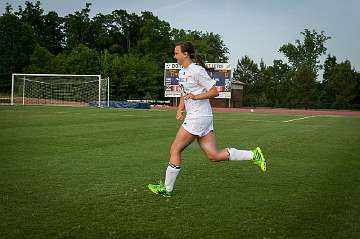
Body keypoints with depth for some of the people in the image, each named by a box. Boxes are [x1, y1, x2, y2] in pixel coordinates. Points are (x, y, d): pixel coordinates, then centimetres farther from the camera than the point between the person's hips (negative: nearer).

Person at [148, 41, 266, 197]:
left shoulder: (197, 71, -12)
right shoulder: (182, 72, 16)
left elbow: (215, 92, -12)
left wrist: (196, 96, -24)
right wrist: (180, 109, 12)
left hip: (198, 117, -9)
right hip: (193, 116, 9)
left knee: (175, 150, -2)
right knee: (214, 155, 4)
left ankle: (167, 189, 10)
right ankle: (254, 154, 10)